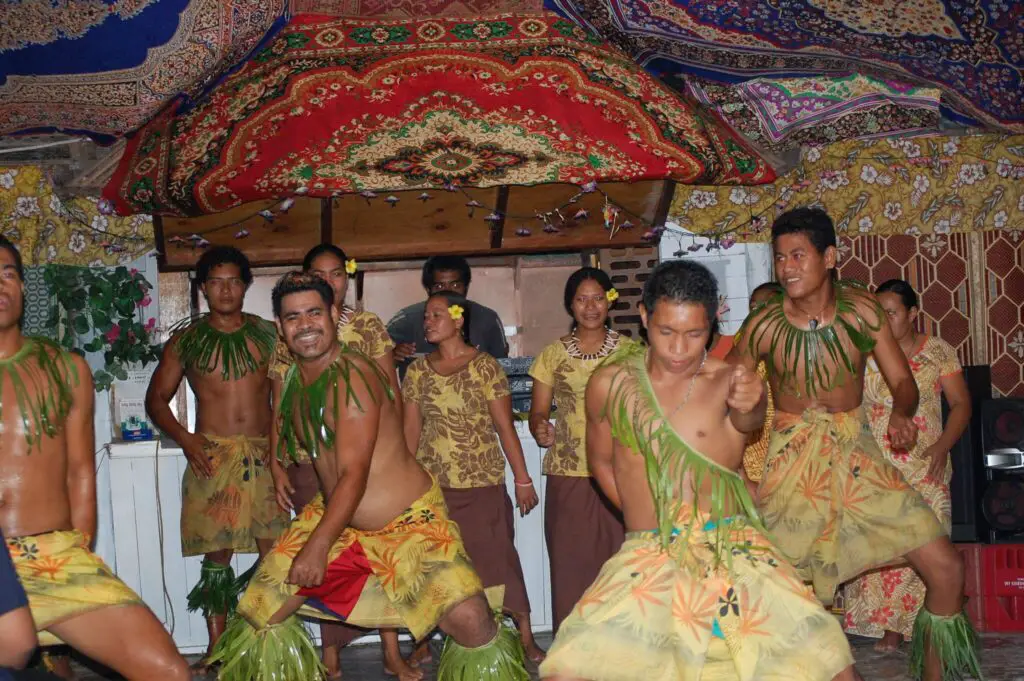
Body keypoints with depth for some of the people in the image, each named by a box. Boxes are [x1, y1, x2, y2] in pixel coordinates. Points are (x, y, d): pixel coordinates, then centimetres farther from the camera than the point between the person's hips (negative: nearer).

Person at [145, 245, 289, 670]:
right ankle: (216, 650, 10)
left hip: (263, 456, 1)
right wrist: (183, 438, -6)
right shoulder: (186, 339, 7)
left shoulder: (267, 333, 10)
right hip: (211, 455, -1)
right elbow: (156, 398, 10)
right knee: (216, 553, 0)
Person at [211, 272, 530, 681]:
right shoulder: (291, 381, 2)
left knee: (471, 620, -23)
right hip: (337, 518, 7)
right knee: (260, 605, 6)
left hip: (410, 521, -7)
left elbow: (354, 474, -25)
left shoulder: (352, 375, -21)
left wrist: (317, 547, -28)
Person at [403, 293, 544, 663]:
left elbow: (505, 427, -5)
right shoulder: (417, 370, 5)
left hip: (483, 484, -3)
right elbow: (410, 430, 7)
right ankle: (423, 642, 21)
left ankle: (526, 639, 13)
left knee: (496, 559, 1)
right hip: (432, 484, 3)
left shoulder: (485, 366, -5)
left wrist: (523, 479, -5)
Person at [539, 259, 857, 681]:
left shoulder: (728, 380, -1)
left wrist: (749, 406, -47)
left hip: (734, 550, -1)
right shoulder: (610, 384, 5)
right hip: (647, 558, 1)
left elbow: (748, 420, -24)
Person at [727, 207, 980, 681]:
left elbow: (902, 381, 0)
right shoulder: (763, 325, -10)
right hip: (792, 462, -1)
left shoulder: (861, 310, -7)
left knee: (947, 570, -2)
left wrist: (901, 412, -22)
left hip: (857, 454, 2)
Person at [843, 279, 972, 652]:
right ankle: (891, 625, 6)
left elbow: (961, 403, 1)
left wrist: (942, 446, -13)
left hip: (924, 465, -1)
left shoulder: (938, 351, 3)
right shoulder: (864, 355, 6)